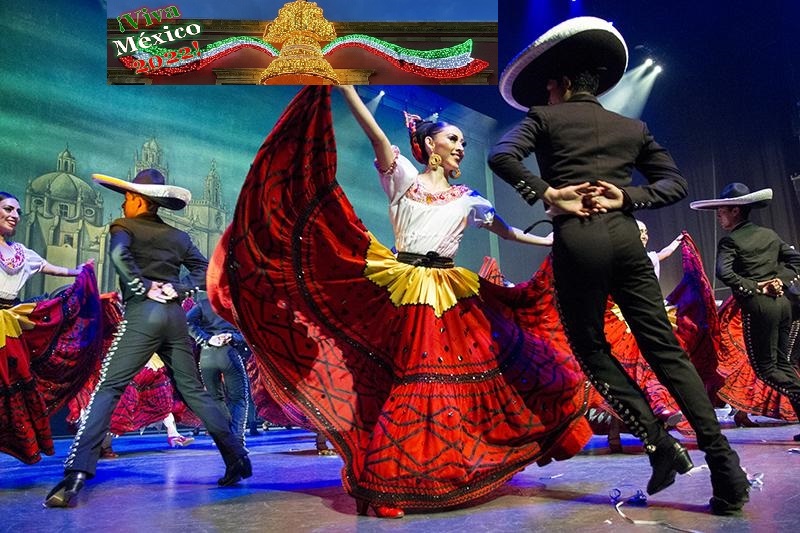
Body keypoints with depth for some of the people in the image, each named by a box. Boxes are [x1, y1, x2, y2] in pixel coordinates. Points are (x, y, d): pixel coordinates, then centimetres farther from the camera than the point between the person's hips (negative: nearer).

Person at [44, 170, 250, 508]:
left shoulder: (124, 227, 5)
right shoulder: (177, 236, 20)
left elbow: (119, 255, -18)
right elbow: (205, 271, 12)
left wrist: (144, 287, -10)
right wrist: (179, 289, 5)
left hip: (142, 313, -5)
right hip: (174, 315, 5)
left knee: (107, 389, -2)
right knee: (193, 391, 12)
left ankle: (76, 475, -13)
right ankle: (237, 459, 13)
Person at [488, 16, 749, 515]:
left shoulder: (544, 117, 9)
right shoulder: (634, 127, 21)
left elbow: (501, 156, -8)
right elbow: (676, 182, 14)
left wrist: (549, 195, -6)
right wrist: (627, 197, 4)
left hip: (576, 240, -4)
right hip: (625, 236, 4)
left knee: (591, 347, 11)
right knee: (665, 347, 7)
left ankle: (661, 444, 4)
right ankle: (725, 468, 5)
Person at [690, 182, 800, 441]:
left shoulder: (730, 240, -8)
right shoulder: (769, 234, 12)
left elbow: (724, 273, -21)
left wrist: (755, 287, -12)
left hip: (758, 305, -7)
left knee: (765, 367, 3)